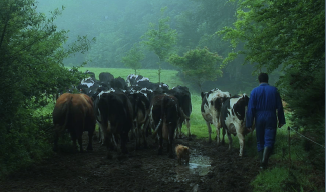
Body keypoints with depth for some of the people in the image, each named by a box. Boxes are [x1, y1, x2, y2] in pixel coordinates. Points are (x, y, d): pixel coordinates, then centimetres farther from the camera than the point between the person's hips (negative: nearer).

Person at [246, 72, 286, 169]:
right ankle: (264, 160, -22)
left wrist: (249, 124, -2)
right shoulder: (274, 90, 1)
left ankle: (262, 163, 14)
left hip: (259, 119, 1)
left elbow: (250, 109, -4)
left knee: (260, 141, 12)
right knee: (269, 140, -3)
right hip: (271, 119, -1)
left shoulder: (254, 91, -1)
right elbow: (279, 107, 4)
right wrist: (281, 121, 11)